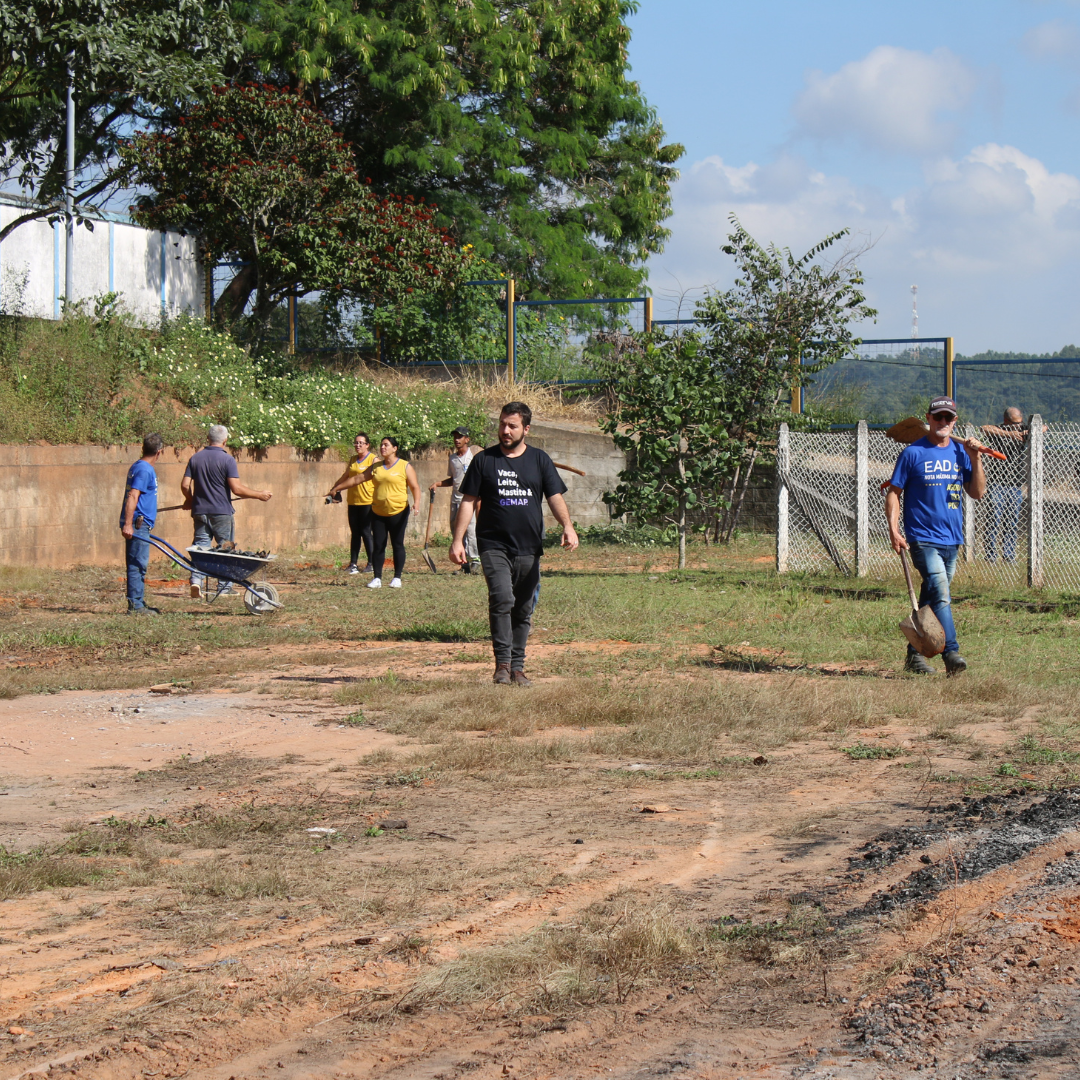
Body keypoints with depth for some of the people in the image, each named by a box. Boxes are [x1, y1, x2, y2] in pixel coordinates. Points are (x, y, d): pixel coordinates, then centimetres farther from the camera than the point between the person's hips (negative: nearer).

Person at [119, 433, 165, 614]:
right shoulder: (145, 470, -13)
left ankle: (138, 604, 18)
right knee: (138, 565, -9)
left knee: (138, 565, 13)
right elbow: (132, 497, -22)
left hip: (140, 525, 10)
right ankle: (135, 605, -8)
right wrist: (128, 524, -27)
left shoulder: (138, 467, 18)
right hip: (138, 524, -10)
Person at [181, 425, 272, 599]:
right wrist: (259, 495, -4)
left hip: (200, 511, 4)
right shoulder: (227, 459, -10)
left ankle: (196, 580, -16)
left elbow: (185, 485, 4)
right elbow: (236, 489, -15)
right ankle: (225, 588, 9)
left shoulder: (195, 458, 5)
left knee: (200, 546, 5)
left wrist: (191, 500, 24)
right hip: (221, 512, -4)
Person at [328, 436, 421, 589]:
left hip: (398, 512, -4)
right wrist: (336, 489, 21)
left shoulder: (405, 467, 0)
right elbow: (356, 479, 17)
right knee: (378, 546, 1)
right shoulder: (375, 467, 12)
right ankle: (377, 578, 4)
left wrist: (416, 502, -20)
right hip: (378, 512, 4)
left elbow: (415, 487, -3)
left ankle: (397, 578, 8)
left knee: (397, 545, 1)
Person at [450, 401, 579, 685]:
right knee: (502, 599, -20)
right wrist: (457, 540, -1)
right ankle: (502, 662, -16)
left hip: (529, 548, 2)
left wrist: (567, 526, -17)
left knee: (523, 609, 7)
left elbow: (555, 497, 2)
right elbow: (468, 502, 6)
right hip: (494, 546, -2)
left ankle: (517, 667, 16)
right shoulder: (484, 460, 5)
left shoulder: (540, 460, 9)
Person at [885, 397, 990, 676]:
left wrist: (975, 459, -3)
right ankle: (951, 654, -25)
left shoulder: (960, 452, 11)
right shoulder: (913, 453, -2)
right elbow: (893, 492, -1)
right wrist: (894, 530, -12)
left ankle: (914, 655, 21)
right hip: (923, 538, -5)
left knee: (930, 600, 12)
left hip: (952, 539, 5)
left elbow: (978, 492, 9)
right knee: (941, 594, -19)